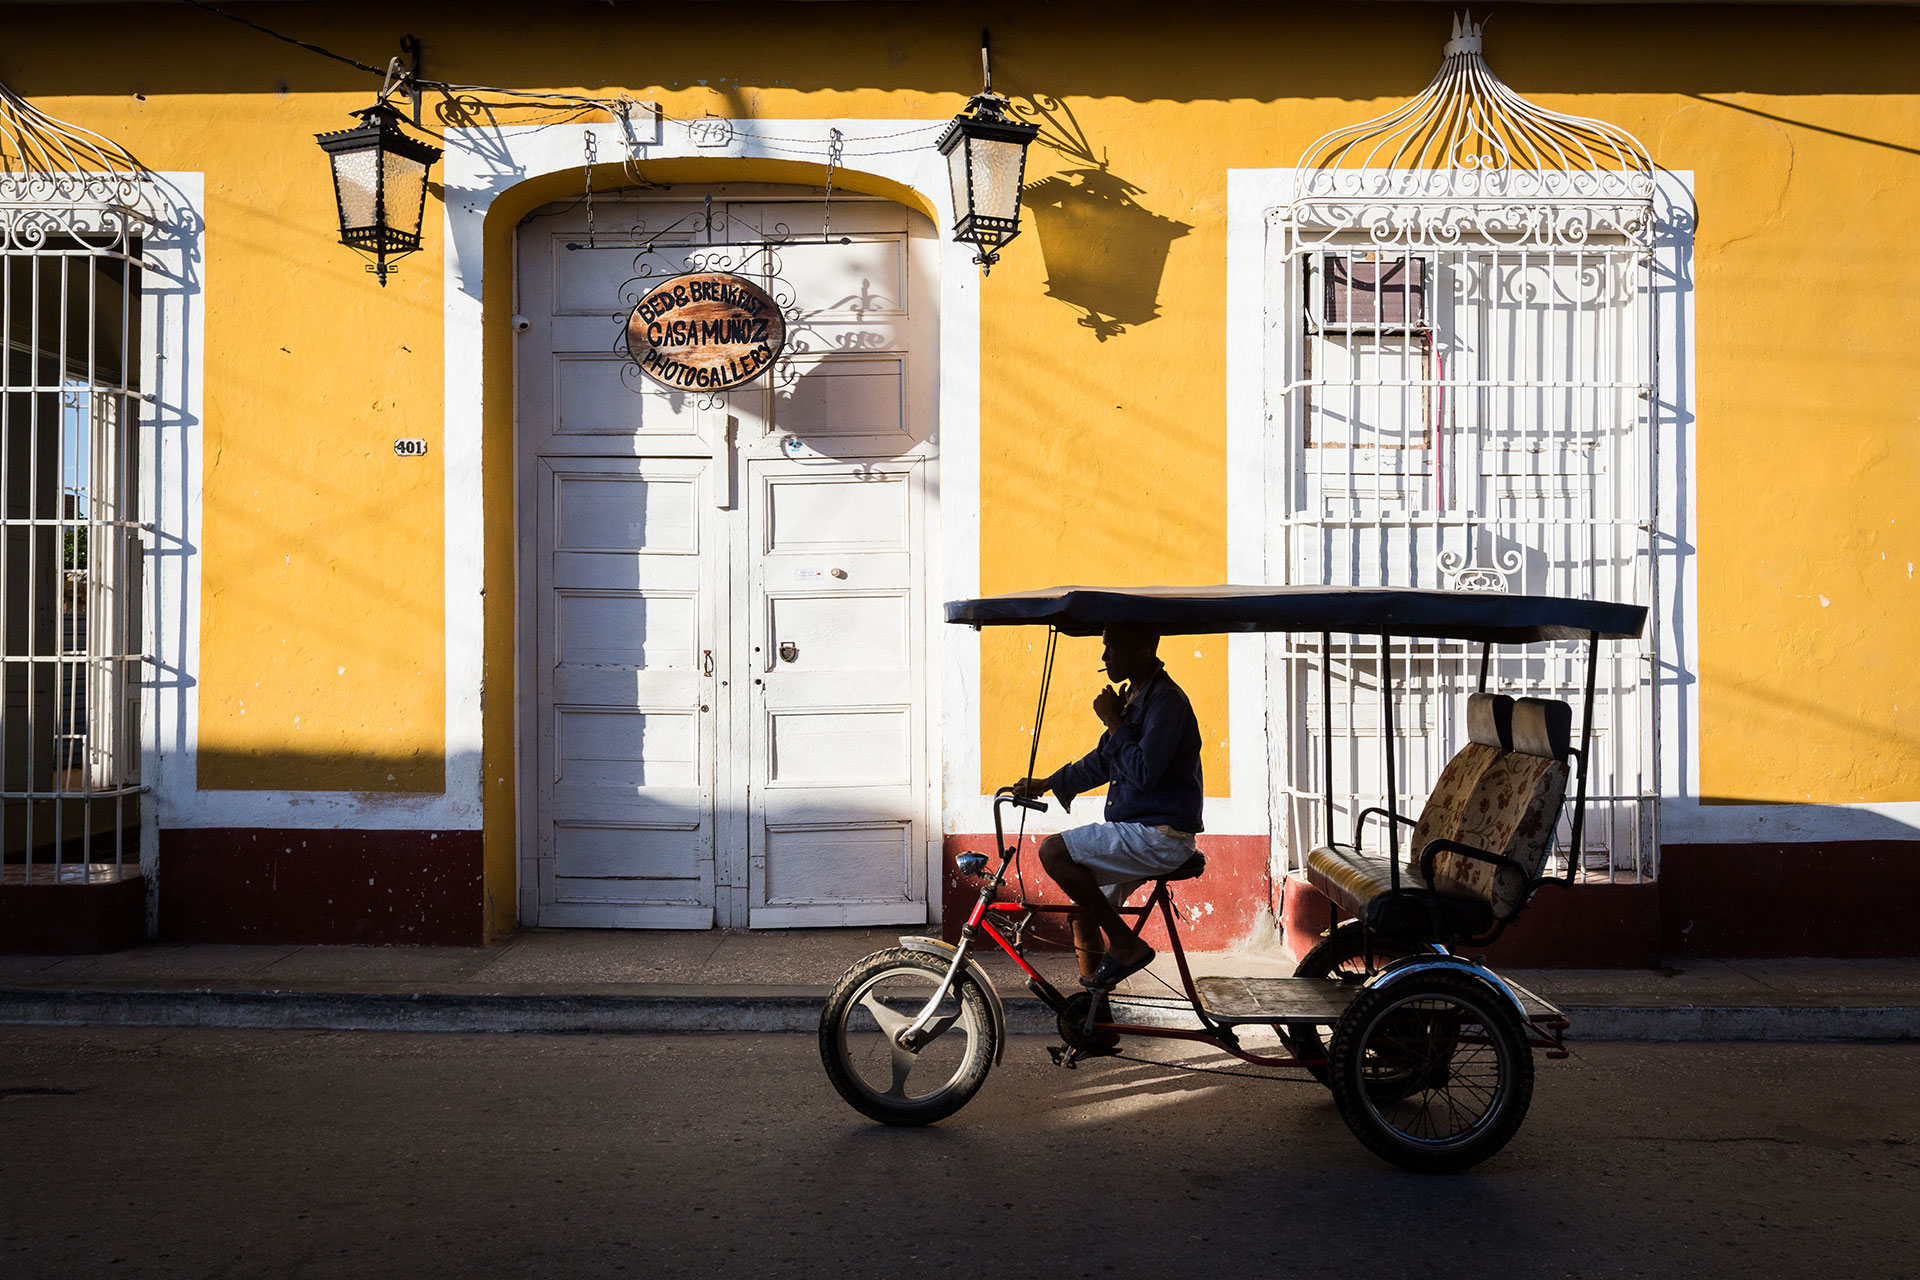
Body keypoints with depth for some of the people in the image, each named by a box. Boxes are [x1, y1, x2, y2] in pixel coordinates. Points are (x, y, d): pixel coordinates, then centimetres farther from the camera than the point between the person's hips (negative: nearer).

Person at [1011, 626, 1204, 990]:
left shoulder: (1166, 701, -17)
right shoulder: (1135, 697, 15)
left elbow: (1144, 773, -25)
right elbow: (1103, 761, 25)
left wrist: (1113, 723, -15)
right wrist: (1046, 784, 23)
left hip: (1160, 835, -10)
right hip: (1140, 834, 10)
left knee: (1053, 851, -18)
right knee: (1083, 905, 14)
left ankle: (1125, 944, -11)